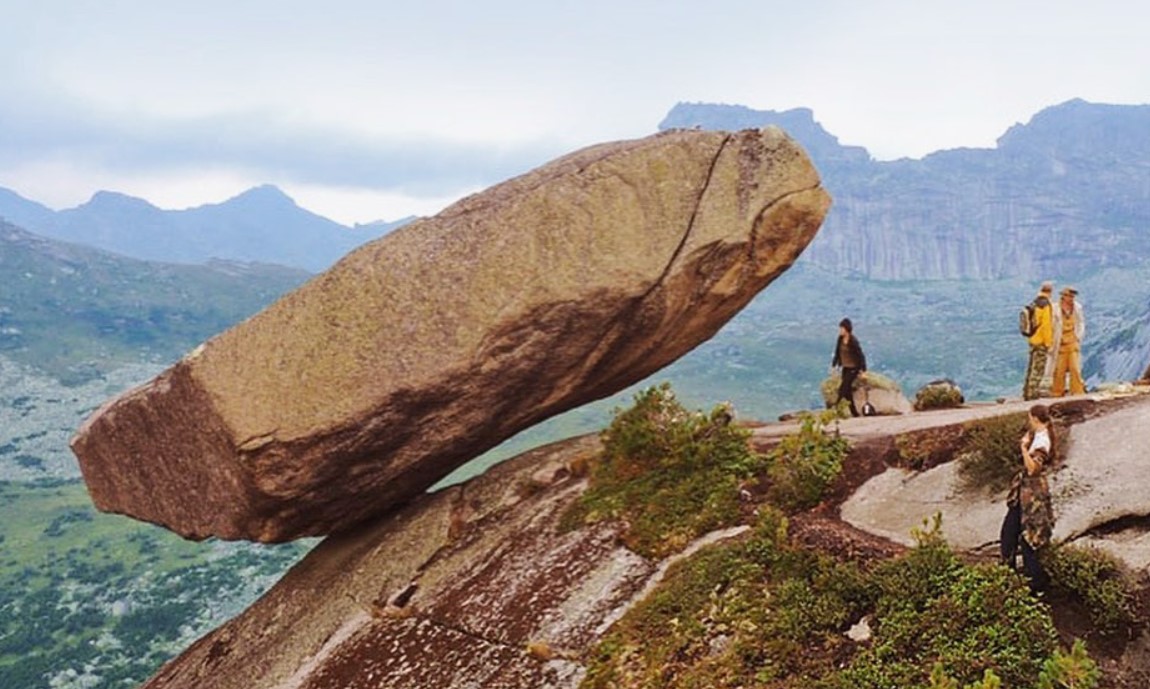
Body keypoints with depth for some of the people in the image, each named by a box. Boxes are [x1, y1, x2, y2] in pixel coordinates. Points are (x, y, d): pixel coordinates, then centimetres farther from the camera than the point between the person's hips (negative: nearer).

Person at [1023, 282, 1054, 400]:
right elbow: (1047, 326, -20)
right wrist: (1048, 343, -14)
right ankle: (1032, 393, -2)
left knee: (1031, 367, 16)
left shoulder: (1033, 305, 8)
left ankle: (1027, 392, 22)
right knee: (1038, 369, -3)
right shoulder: (1046, 306, -17)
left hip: (1032, 340, 8)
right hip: (1041, 342, -8)